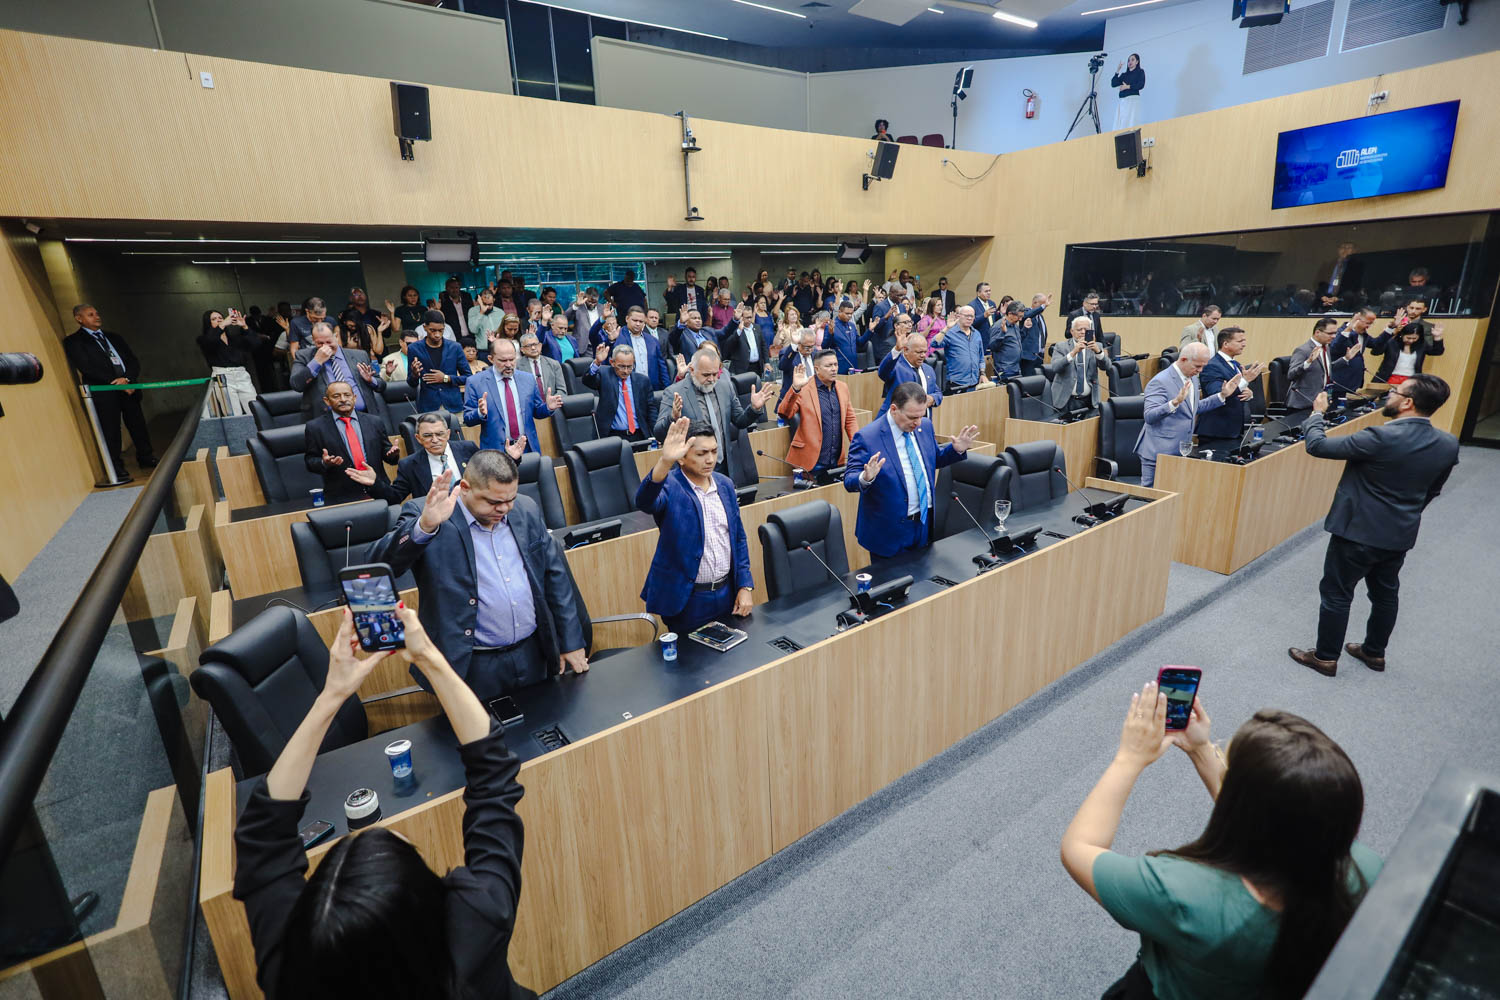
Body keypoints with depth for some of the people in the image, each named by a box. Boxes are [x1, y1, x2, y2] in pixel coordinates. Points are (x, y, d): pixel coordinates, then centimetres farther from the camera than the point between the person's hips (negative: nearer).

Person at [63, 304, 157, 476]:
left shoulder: (114, 337, 19)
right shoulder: (73, 342, 3)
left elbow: (134, 362, 11)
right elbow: (86, 368, -9)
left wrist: (126, 379, -9)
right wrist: (117, 383, -14)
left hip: (128, 388, 5)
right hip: (103, 392, -4)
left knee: (138, 426, 9)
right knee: (111, 431, -3)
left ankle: (146, 458, 22)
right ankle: (117, 469, 4)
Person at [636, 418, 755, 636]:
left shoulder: (724, 484, 3)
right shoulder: (669, 487, -15)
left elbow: (738, 537, 9)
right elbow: (644, 502, -38)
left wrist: (745, 585, 2)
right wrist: (664, 461, -55)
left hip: (727, 594, 5)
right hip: (686, 600, -5)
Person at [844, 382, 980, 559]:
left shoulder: (925, 426, 2)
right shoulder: (867, 437, -18)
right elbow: (849, 481, -18)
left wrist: (957, 449, -1)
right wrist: (866, 478, -39)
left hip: (924, 523, 6)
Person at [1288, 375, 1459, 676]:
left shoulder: (1380, 438, -27)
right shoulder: (1448, 444, -3)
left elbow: (1316, 446, -22)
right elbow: (1432, 490, 10)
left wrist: (1317, 413, -4)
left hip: (1359, 530, -7)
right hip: (1400, 534, 7)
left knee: (1336, 594, 6)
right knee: (1385, 594, 22)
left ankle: (1326, 657, 17)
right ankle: (1374, 652, 38)